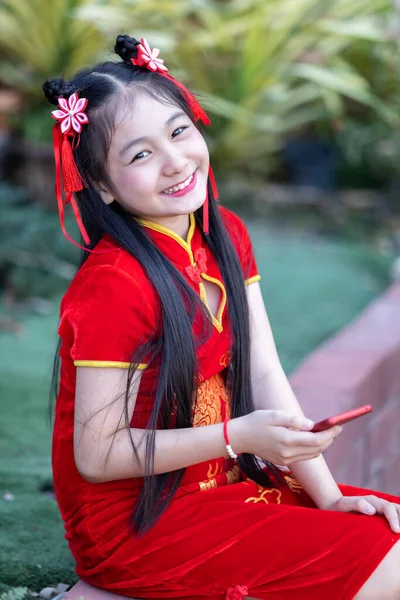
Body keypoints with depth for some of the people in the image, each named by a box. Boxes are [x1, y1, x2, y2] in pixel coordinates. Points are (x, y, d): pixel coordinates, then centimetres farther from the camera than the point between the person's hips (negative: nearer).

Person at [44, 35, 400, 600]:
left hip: (221, 483, 8)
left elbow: (266, 376, 0)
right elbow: (96, 455, -20)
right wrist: (241, 436, -26)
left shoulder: (225, 236, 2)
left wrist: (329, 496, -8)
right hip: (134, 518, -8)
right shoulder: (114, 284, -23)